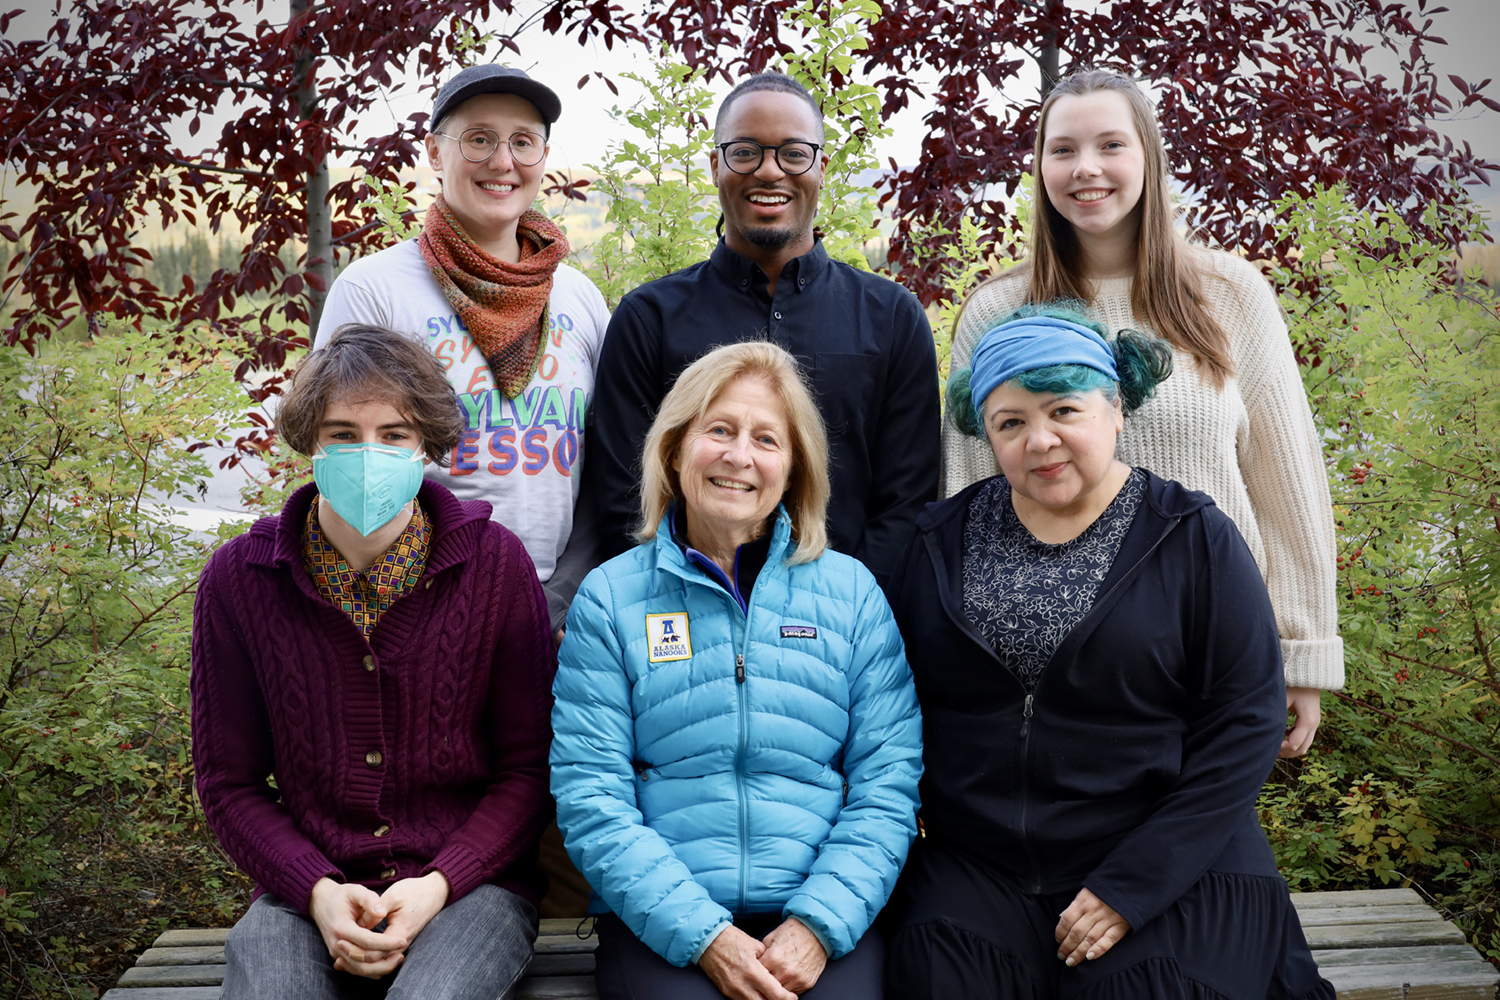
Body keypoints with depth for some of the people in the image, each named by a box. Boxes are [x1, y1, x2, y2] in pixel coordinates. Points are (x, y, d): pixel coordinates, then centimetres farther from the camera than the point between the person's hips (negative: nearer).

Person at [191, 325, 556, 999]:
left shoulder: (495, 563, -5)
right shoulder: (238, 579, -1)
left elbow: (529, 766, -1)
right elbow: (228, 781, 5)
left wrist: (438, 883, -13)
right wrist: (317, 890, -11)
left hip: (466, 883, -1)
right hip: (308, 887, 2)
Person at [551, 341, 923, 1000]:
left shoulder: (852, 591, 8)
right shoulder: (610, 598, 4)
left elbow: (888, 782, 3)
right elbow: (589, 797, -2)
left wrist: (818, 922, -10)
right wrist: (703, 935, -12)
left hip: (824, 919, 1)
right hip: (659, 922, -1)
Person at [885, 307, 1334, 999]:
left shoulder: (1196, 540, -3)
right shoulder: (942, 542, 6)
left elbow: (1244, 729, -7)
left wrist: (1133, 885, -14)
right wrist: (897, 854, -4)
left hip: (1167, 864, -1)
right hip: (976, 866, 2)